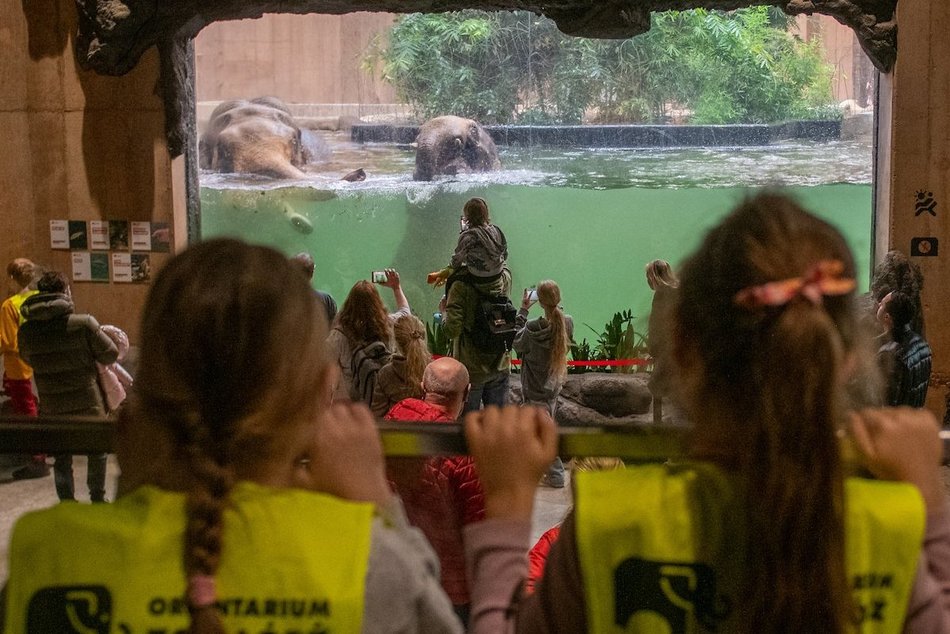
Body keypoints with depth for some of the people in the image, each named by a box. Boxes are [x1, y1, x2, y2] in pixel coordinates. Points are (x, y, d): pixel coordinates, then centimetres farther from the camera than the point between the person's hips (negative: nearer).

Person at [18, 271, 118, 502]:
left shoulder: (26, 331, -7)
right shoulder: (83, 323, -18)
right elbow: (111, 355, -10)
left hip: (53, 409, 2)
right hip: (88, 405, -2)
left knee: (61, 459, 17)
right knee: (96, 453, 19)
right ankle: (98, 500, 28)